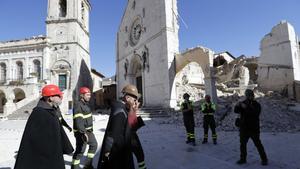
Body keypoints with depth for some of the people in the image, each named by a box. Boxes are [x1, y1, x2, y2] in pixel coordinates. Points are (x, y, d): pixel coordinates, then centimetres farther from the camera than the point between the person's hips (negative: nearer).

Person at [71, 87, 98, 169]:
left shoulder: (86, 104, 10)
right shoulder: (78, 106, -20)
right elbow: (78, 121, -27)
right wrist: (83, 133, -32)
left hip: (88, 130, 10)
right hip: (81, 132, -10)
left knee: (94, 144, 15)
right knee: (80, 149, 0)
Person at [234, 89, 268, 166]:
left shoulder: (256, 104, -4)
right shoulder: (243, 103, 7)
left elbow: (255, 113, -22)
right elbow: (236, 111, -3)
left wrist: (246, 107, -30)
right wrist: (237, 106, -23)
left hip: (254, 128, -4)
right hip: (244, 128, 4)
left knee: (258, 144, 2)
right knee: (242, 144, 10)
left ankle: (264, 159, 20)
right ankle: (243, 159, 23)